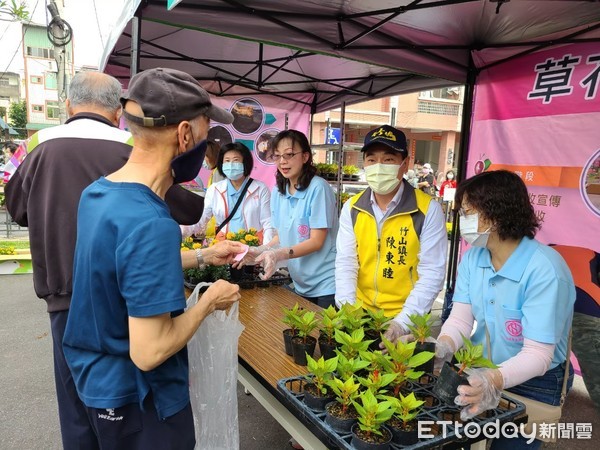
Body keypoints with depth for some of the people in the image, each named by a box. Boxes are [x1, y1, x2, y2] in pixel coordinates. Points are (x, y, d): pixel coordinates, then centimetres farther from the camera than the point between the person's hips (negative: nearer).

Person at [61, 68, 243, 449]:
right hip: (135, 396, -8)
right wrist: (211, 299, -17)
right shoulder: (151, 223, -33)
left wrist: (202, 257, 9)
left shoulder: (97, 191, -4)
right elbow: (149, 352, -30)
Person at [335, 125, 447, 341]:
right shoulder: (352, 208, 0)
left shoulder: (428, 209, -10)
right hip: (361, 313, 3)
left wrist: (402, 321, -19)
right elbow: (345, 263, -2)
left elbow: (432, 274, -11)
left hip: (406, 320, -2)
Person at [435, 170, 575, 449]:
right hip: (482, 372, 5)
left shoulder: (545, 270, -27)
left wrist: (494, 379, -47)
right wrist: (441, 348, -32)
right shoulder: (472, 257, -6)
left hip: (533, 384, -5)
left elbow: (538, 354, -29)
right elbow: (461, 318, -11)